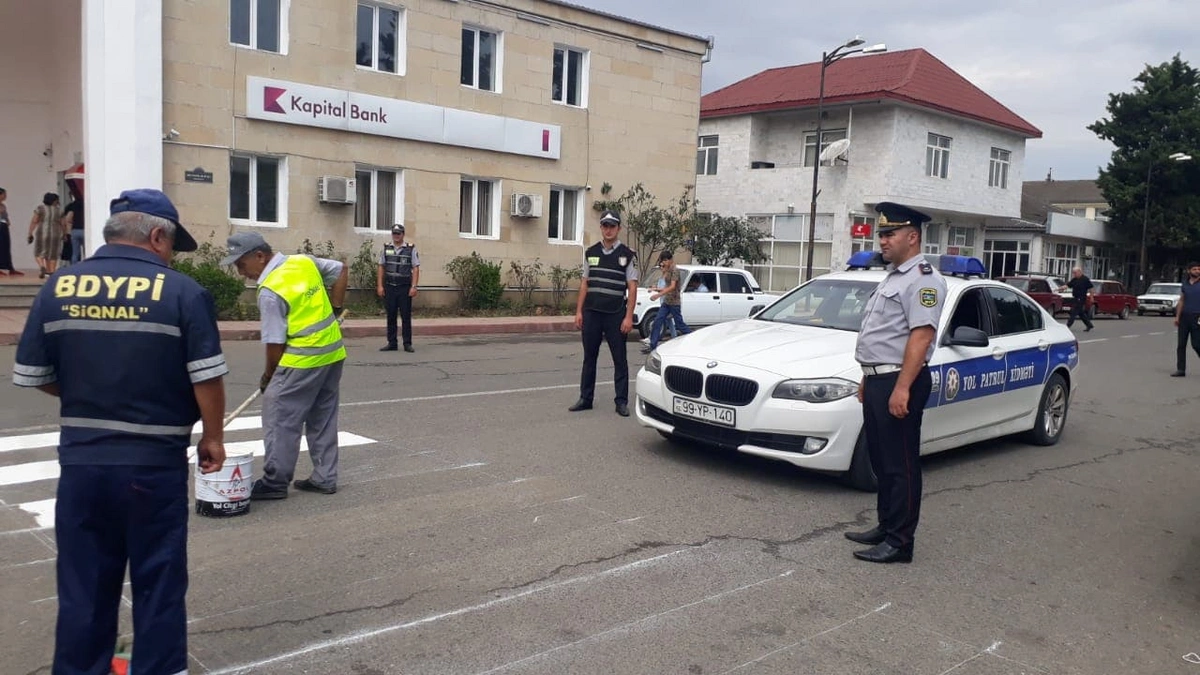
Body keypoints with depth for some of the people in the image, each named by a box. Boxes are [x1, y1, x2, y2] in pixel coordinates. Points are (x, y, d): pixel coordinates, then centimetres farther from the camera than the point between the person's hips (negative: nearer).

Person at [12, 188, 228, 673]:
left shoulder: (58, 287, 1)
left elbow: (32, 375, 6)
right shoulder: (182, 292, -11)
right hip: (155, 463, -3)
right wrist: (212, 437, 1)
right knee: (158, 582, 10)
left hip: (81, 460, 4)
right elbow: (207, 378, -13)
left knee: (84, 582, 17)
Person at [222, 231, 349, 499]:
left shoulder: (271, 290, -16)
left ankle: (275, 482, 7)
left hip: (302, 360, -8)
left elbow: (275, 342, -14)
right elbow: (341, 269, 19)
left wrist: (267, 377, 1)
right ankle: (324, 478, 20)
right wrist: (334, 309, 18)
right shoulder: (305, 262, 4)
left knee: (280, 421, 1)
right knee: (323, 421, 14)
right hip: (333, 352, 9)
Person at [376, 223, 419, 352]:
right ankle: (391, 343, 13)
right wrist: (380, 286, 3)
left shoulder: (411, 249, 1)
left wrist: (414, 286, -11)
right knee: (391, 316, 6)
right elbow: (381, 268, 10)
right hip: (389, 288, 3)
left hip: (405, 288, -3)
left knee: (406, 316, 0)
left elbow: (416, 269, -3)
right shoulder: (386, 249, 9)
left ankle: (407, 343, 6)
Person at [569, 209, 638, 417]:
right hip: (591, 313, 3)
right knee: (589, 357, 10)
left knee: (620, 359, 2)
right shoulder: (590, 252, 9)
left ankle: (622, 402, 9)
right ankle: (585, 399, 19)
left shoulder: (627, 255, -2)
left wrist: (628, 317, -11)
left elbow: (632, 288, -4)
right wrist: (579, 311, 6)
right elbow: (585, 283, 12)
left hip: (616, 314, -3)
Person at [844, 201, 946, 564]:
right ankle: (885, 526, 28)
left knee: (900, 465, -4)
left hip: (899, 383, -10)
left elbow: (921, 335, -22)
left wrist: (902, 387, -27)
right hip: (877, 380, 10)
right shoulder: (892, 277, 19)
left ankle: (899, 542, 3)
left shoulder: (923, 279, -12)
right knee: (881, 461, 16)